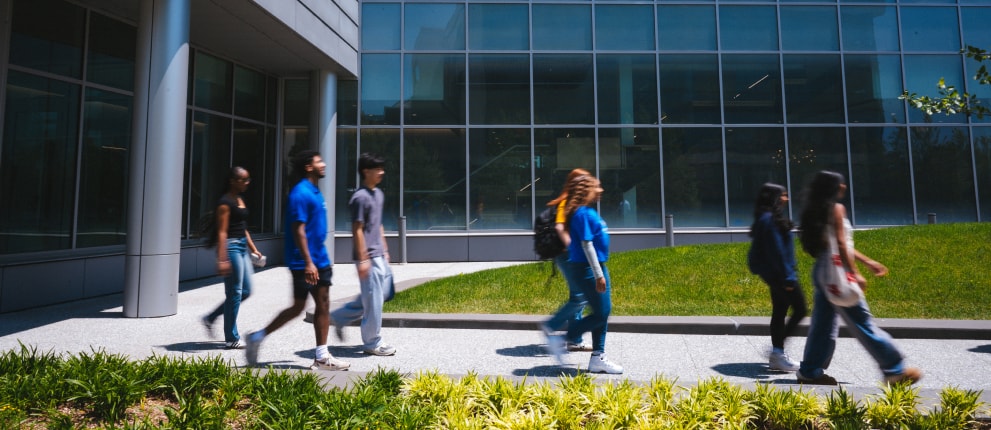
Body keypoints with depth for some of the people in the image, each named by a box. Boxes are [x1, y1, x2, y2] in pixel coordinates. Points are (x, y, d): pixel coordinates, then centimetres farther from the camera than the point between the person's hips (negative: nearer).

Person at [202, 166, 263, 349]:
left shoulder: (240, 200, 15)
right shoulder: (225, 202, -12)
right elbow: (222, 232, -18)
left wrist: (253, 249, 20)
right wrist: (222, 259, -22)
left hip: (242, 247, 10)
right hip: (231, 247, -9)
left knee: (245, 291, 12)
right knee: (235, 293, -3)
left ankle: (211, 318, 26)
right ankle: (231, 339, 8)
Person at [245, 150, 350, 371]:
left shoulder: (315, 192, 14)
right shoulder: (300, 194, -14)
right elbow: (298, 230, -20)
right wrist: (308, 263, -24)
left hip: (319, 260, 9)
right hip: (304, 262, -9)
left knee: (323, 306, 6)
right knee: (298, 307, 1)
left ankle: (322, 357, 12)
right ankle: (257, 337, 20)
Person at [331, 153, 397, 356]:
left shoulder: (379, 194, 14)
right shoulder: (360, 197, -15)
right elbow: (357, 230, -17)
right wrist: (362, 259, -18)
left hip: (379, 255, 10)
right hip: (368, 256, -10)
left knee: (383, 292, 16)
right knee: (373, 299, -1)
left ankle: (340, 317, 27)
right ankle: (372, 343, 13)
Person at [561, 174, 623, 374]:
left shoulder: (589, 212, 14)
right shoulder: (583, 213, -17)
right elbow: (586, 244, -21)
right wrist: (598, 275, -21)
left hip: (596, 267, 10)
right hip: (587, 269, -10)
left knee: (603, 312, 12)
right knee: (600, 314, -6)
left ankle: (598, 358, 20)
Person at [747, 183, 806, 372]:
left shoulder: (767, 218, 15)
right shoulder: (770, 220, -17)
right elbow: (777, 250, -21)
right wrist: (788, 277, -19)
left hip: (774, 274, 10)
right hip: (778, 273, -10)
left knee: (779, 312, 13)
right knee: (800, 310, -3)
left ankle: (777, 354, 20)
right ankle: (777, 351, 0)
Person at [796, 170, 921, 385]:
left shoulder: (817, 211, 17)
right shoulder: (837, 208, -8)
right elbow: (841, 244, -15)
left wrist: (868, 262, 24)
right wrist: (855, 273, -14)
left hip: (822, 272, 9)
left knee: (823, 324, 10)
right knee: (863, 323, -2)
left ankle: (810, 371, 12)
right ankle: (895, 369, 7)